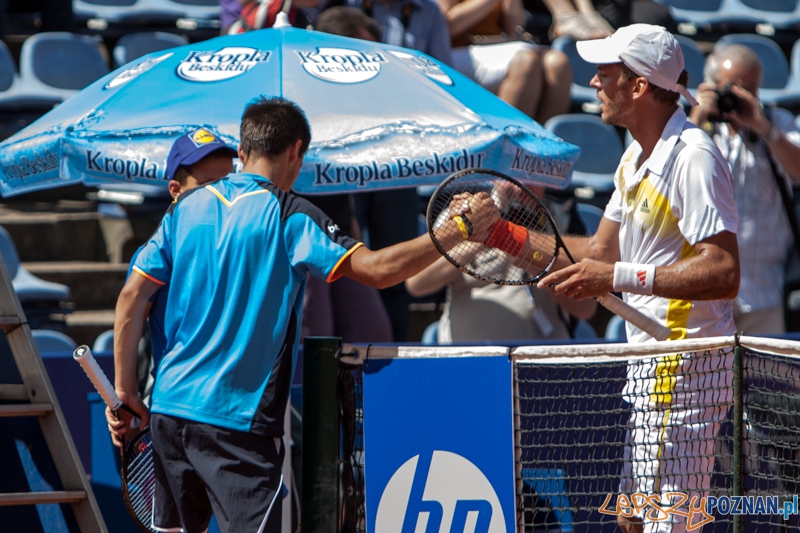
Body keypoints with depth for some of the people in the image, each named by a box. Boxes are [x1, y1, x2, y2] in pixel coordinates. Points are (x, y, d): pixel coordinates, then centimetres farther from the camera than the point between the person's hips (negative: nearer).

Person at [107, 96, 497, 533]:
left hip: (168, 407, 6)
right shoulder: (287, 215, -8)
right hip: (236, 418, -6)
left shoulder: (188, 207, 9)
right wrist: (459, 229, -9)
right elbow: (375, 269, -17)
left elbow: (132, 296, 7)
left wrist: (125, 391, 12)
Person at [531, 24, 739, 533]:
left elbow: (724, 274, -24)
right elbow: (601, 252, 23)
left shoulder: (694, 157, -17)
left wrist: (619, 277, -28)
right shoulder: (636, 158, 15)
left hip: (686, 366, -10)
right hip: (648, 364, 10)